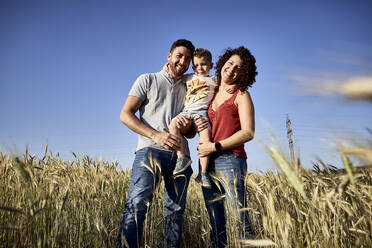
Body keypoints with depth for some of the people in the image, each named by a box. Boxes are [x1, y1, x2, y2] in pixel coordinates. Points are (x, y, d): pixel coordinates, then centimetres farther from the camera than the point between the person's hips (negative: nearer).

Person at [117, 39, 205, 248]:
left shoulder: (188, 90, 24)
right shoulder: (148, 80, 12)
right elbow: (125, 115, 1)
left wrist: (189, 127, -1)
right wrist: (156, 134, -14)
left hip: (180, 154, 5)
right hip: (151, 149, -5)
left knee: (175, 212, 5)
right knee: (137, 204, -21)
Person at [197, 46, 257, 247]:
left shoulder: (241, 95, 2)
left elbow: (248, 133, -8)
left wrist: (216, 147, -12)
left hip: (230, 160, -5)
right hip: (207, 163, 6)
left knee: (242, 218, -7)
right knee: (215, 222, 9)